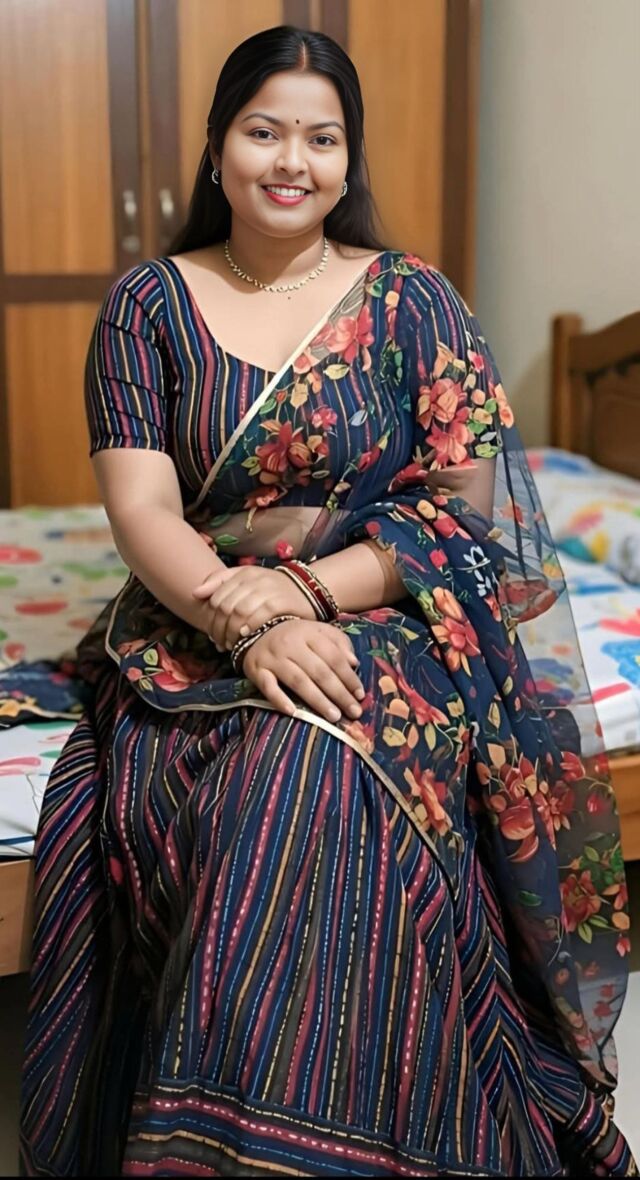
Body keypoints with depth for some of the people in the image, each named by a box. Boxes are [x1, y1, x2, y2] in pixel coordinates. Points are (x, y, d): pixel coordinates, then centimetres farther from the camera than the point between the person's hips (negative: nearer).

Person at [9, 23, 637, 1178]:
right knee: (139, 801, -30)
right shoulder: (148, 304, 7)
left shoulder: (414, 302, 5)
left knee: (314, 778, -34)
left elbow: (465, 508, -3)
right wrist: (245, 621, -22)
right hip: (188, 636, 2)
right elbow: (141, 507, -4)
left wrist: (304, 591, -15)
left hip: (381, 627, -1)